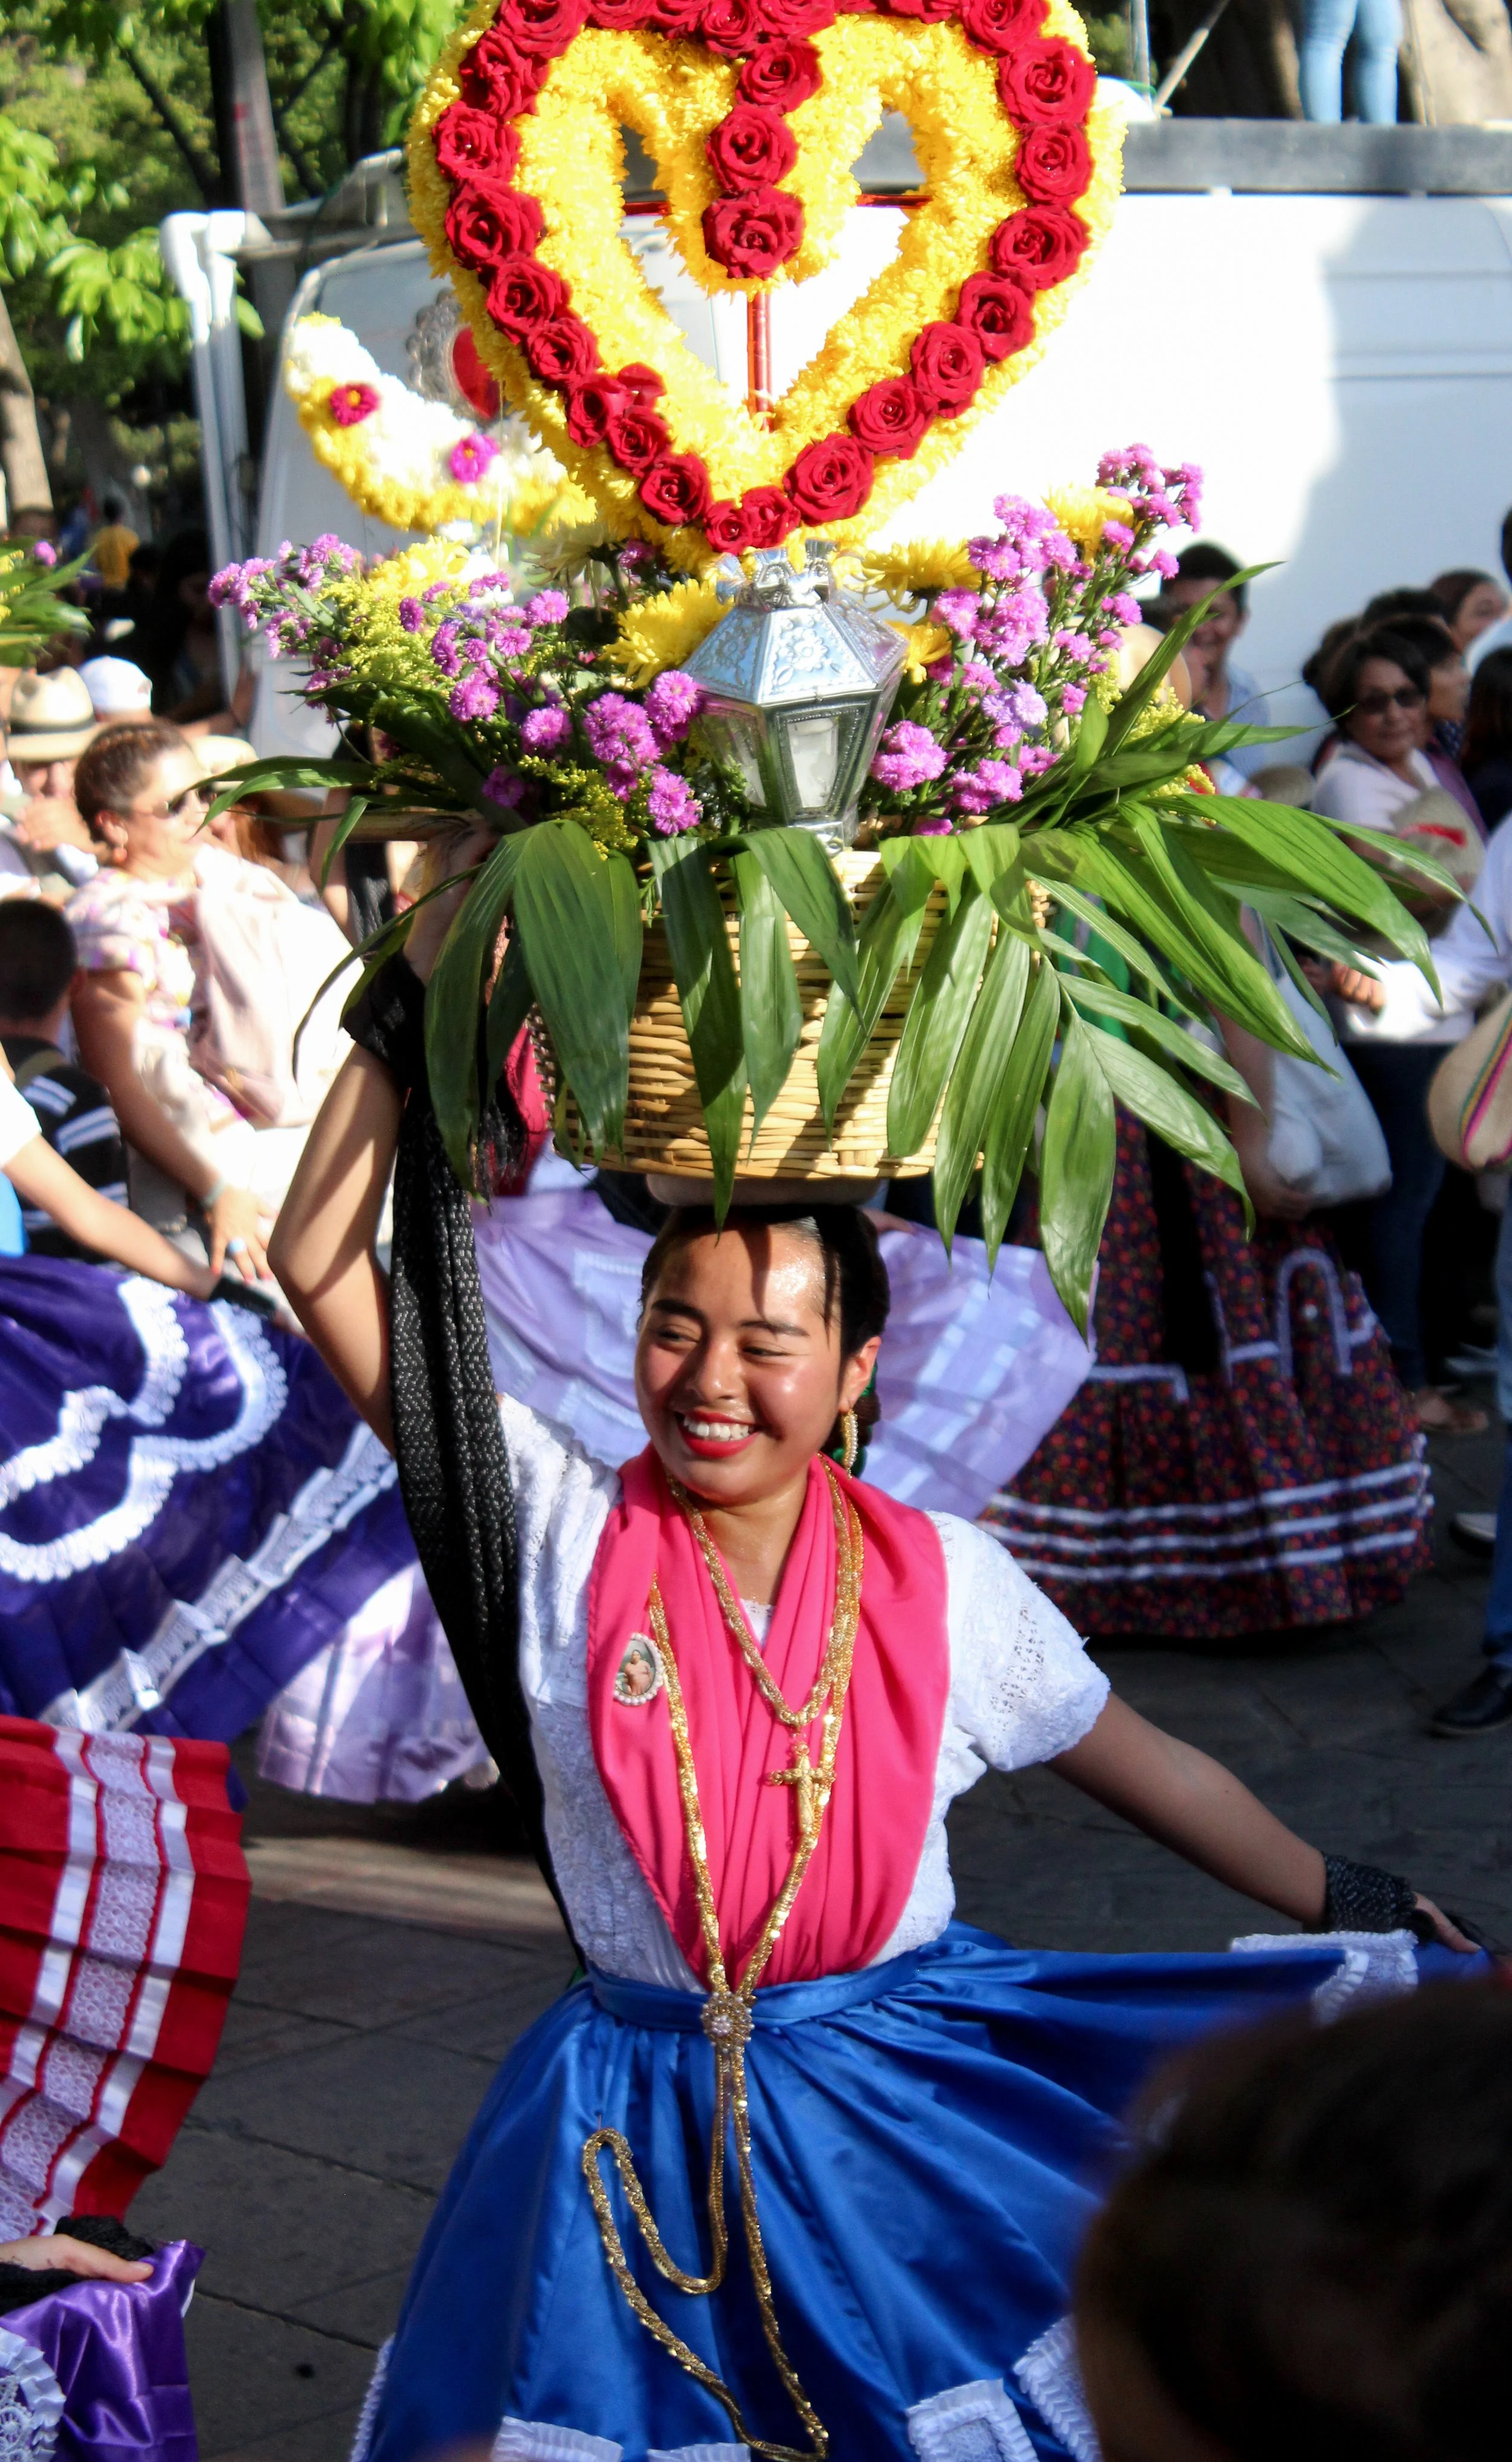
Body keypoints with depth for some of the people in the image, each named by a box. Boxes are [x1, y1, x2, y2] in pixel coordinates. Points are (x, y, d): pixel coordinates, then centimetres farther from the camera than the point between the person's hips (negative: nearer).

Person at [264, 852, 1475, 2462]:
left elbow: (1157, 1776, 8)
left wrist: (1376, 1927, 9)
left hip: (923, 2088, 0)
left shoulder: (944, 1583, -3)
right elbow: (318, 1269, -10)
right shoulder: (563, 1532, -6)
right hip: (645, 2120, 0)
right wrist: (411, 998, -11)